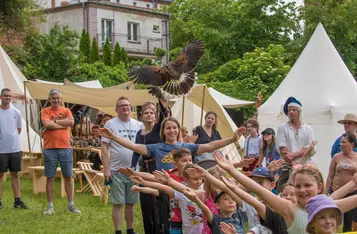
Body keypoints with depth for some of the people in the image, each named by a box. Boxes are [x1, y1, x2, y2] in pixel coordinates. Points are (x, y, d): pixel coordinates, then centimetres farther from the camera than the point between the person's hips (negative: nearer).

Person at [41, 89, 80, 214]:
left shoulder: (66, 110, 8)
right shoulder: (45, 111, 1)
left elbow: (71, 121, -11)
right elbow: (47, 124, -17)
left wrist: (54, 121, -9)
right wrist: (64, 124, -10)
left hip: (65, 148, 2)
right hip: (50, 149, -2)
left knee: (68, 177, 8)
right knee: (50, 178, 4)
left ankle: (71, 204, 17)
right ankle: (50, 206, 11)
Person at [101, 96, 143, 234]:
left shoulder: (138, 125, 7)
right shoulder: (111, 124, -4)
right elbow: (104, 147, -6)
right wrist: (106, 169, -12)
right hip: (117, 171, -3)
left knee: (131, 203, 12)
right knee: (118, 203, 2)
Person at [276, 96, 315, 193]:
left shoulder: (308, 129, 11)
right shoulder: (282, 128, 6)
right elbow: (282, 149, -4)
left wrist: (293, 155, -13)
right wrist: (294, 164, -14)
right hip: (287, 168, -1)